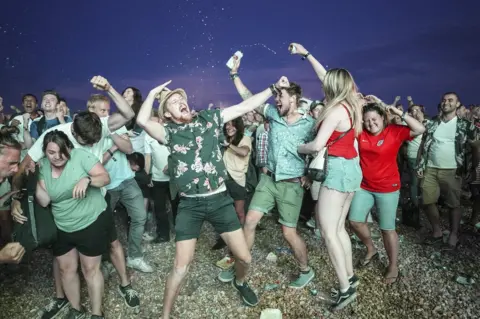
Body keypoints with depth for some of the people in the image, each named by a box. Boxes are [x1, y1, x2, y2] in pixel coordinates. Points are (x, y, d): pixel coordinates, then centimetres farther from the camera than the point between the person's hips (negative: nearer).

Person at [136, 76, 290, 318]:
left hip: (220, 199, 2)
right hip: (190, 205, -2)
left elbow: (246, 106, 7)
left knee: (244, 257, 8)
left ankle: (239, 282, 44)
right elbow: (142, 121, -19)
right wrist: (153, 93, -4)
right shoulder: (168, 132, 0)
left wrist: (274, 88, 7)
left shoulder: (209, 118, 5)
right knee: (181, 267, 1)